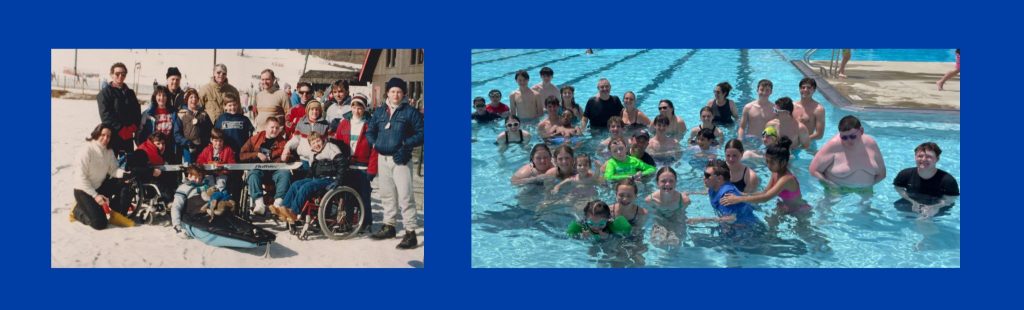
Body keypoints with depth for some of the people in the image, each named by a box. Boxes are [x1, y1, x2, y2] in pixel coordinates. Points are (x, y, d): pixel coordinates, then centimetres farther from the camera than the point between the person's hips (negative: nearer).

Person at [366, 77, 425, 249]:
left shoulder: (410, 112, -3)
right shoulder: (379, 112, 12)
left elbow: (421, 133, -6)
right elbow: (370, 131, 21)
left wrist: (406, 144, -16)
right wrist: (374, 143, 2)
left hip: (400, 159, -6)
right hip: (383, 158, 6)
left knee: (405, 196, -11)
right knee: (386, 194, 16)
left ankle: (410, 233, -11)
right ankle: (389, 226, 29)